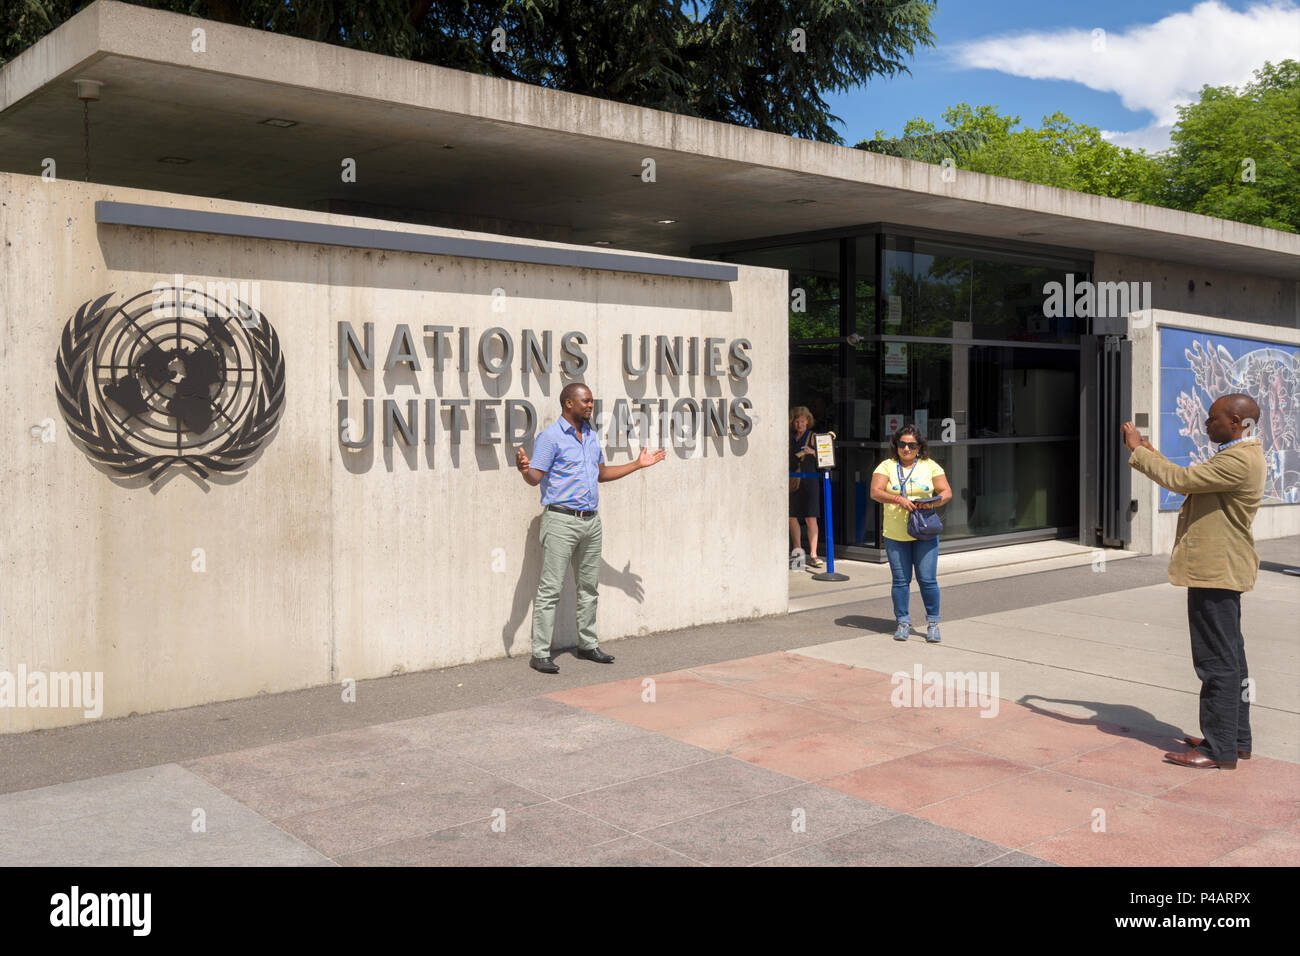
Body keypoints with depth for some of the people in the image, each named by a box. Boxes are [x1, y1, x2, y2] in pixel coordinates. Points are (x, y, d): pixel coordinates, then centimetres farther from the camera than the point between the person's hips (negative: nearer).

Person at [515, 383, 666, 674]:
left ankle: (588, 644, 24)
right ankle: (540, 653, -3)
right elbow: (535, 477, -13)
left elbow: (601, 472, 25)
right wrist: (524, 468, -36)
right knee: (550, 589, -6)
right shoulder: (550, 437, -8)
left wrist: (638, 464, 27)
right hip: (561, 520, -7)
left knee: (588, 587, 13)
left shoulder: (592, 436, 16)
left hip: (591, 520, 8)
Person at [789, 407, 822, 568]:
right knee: (791, 516, 7)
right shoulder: (790, 437, 11)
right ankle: (796, 551, 23)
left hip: (809, 480, -4)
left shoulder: (813, 436, 2)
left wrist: (813, 452, -22)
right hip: (792, 481, 4)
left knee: (810, 518, -8)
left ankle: (813, 555, -9)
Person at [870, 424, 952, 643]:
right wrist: (899, 499, -22)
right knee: (900, 580, 4)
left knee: (928, 579, -3)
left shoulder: (930, 466, 6)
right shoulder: (887, 466, 4)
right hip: (895, 534, 0)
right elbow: (875, 492, -7)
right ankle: (903, 622, 16)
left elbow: (947, 493, 4)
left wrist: (932, 503, -16)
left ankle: (933, 623, 11)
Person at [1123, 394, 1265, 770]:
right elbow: (1187, 479, 18)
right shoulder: (1240, 457, 15)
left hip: (1216, 571, -11)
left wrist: (1138, 450, -13)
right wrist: (1148, 452, 12)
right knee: (1229, 658, 17)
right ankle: (1236, 738, 26)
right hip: (1222, 569, 11)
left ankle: (1220, 749, 1)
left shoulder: (1238, 461, -20)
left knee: (1218, 662, -5)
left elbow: (1180, 480, -24)